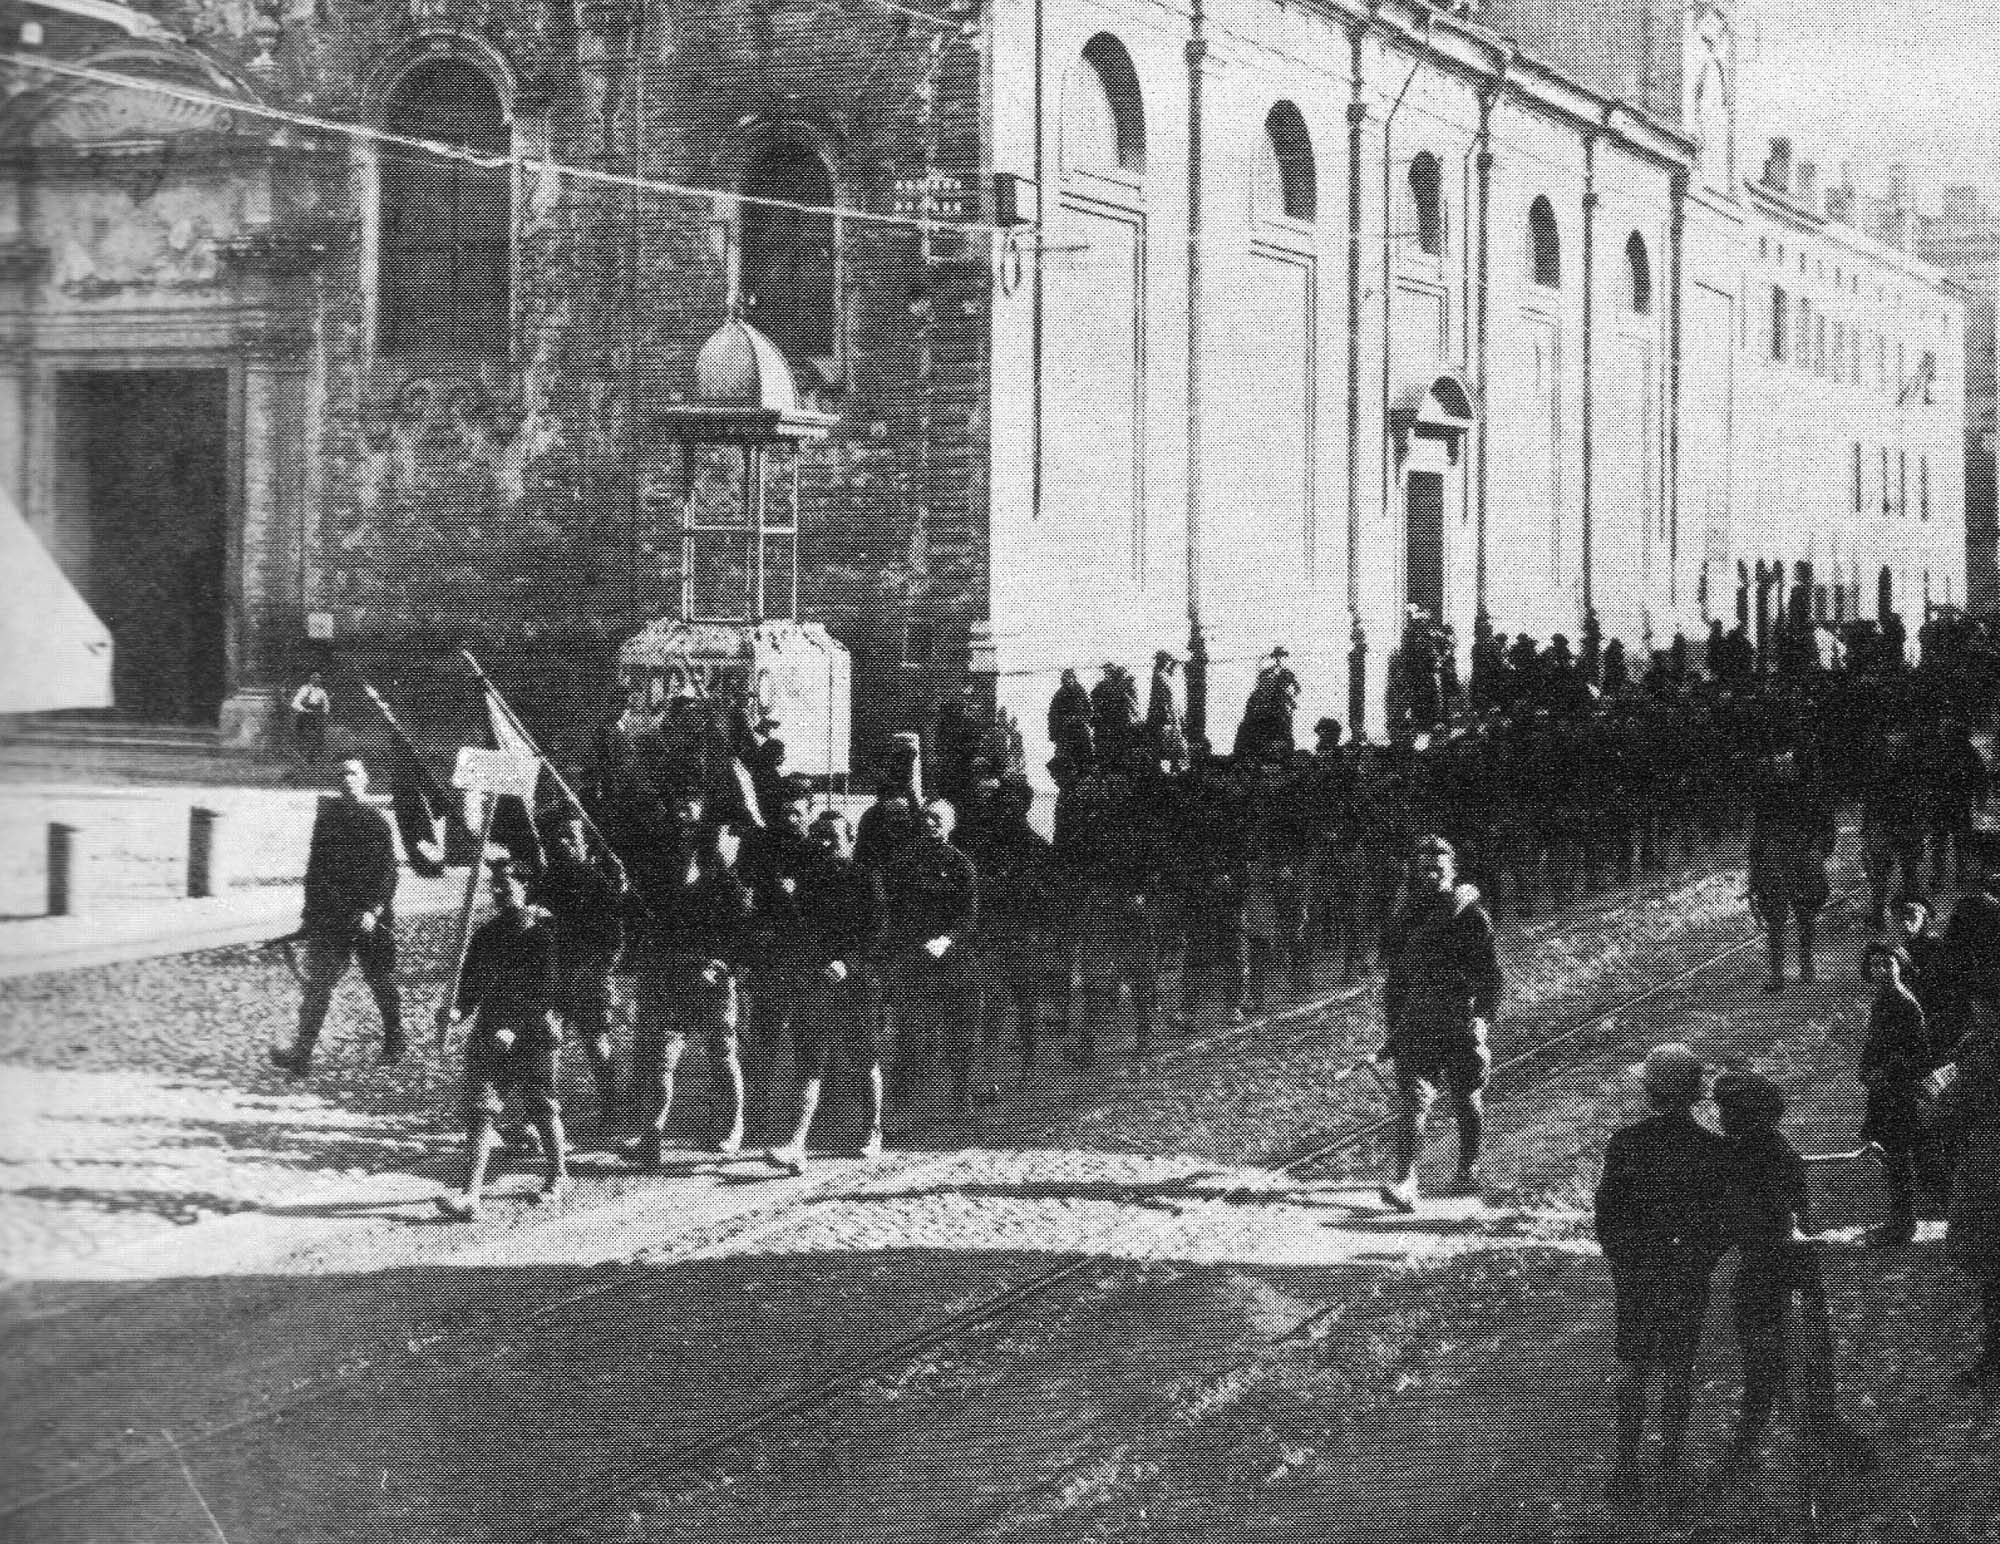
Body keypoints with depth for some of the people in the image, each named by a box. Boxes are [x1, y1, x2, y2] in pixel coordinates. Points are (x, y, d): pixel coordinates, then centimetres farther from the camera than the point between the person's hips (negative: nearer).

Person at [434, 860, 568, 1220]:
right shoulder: (487, 934, 12)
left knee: (542, 1105, 7)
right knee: (482, 1110, -6)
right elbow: (472, 988, 15)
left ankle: (559, 1175, 31)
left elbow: (548, 991, -12)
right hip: (490, 1036, 4)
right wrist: (458, 1010, -6)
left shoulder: (548, 931, -5)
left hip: (535, 1033, -4)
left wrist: (514, 1028, -21)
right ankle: (472, 1196, -13)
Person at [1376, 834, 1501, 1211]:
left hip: (1461, 1027, -3)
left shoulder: (1471, 915, -4)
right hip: (1416, 1028, 3)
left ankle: (1469, 1170, 32)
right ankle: (1405, 1184, -19)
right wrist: (1394, 1032, 18)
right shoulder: (1407, 918, 12)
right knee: (1411, 1099, -11)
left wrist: (1481, 1024, -17)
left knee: (1465, 1100, 12)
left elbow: (1489, 976, -7)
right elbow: (1397, 977, 20)